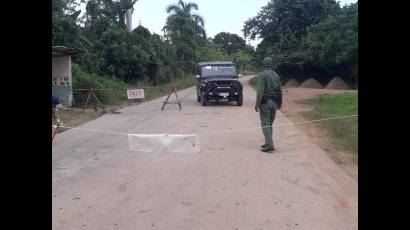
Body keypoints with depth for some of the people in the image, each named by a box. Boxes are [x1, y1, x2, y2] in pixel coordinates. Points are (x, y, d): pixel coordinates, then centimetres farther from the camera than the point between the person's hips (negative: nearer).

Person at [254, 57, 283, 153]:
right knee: (270, 124, 16)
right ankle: (268, 143, 21)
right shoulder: (276, 75, 9)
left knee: (265, 124, -5)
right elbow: (280, 90, 12)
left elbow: (260, 90, -18)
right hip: (274, 102, 6)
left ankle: (269, 145, -12)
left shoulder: (261, 75, -10)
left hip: (265, 102, -6)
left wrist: (257, 103, -16)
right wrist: (279, 102, 24)